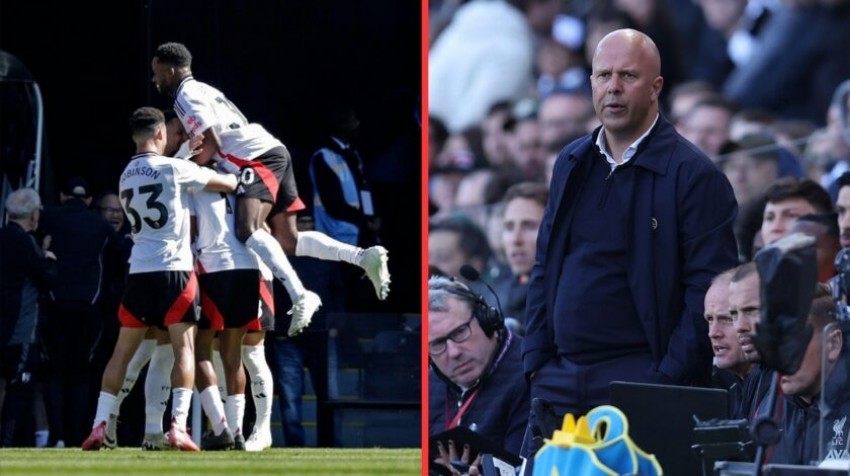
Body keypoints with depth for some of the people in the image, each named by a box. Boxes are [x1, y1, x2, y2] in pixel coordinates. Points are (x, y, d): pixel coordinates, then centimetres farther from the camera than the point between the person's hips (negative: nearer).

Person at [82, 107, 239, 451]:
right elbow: (229, 184, 2)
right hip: (174, 268, -5)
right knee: (184, 347, -4)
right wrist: (239, 179, 24)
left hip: (139, 271, 5)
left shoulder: (126, 177, 14)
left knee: (123, 351, 11)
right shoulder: (173, 168, -4)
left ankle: (99, 426, 8)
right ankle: (178, 426, -16)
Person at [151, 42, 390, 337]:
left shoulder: (186, 95, -3)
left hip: (259, 158, -10)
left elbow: (212, 144, -13)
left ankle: (300, 296, -39)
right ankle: (364, 257, -2)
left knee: (247, 230, -25)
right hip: (274, 154, 10)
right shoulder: (202, 90, 28)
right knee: (287, 241, 9)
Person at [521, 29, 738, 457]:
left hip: (639, 378, -6)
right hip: (559, 382, 6)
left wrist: (669, 379, -14)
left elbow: (709, 289, -10)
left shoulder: (694, 175, -6)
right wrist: (536, 362, 9)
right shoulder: (571, 164, 15)